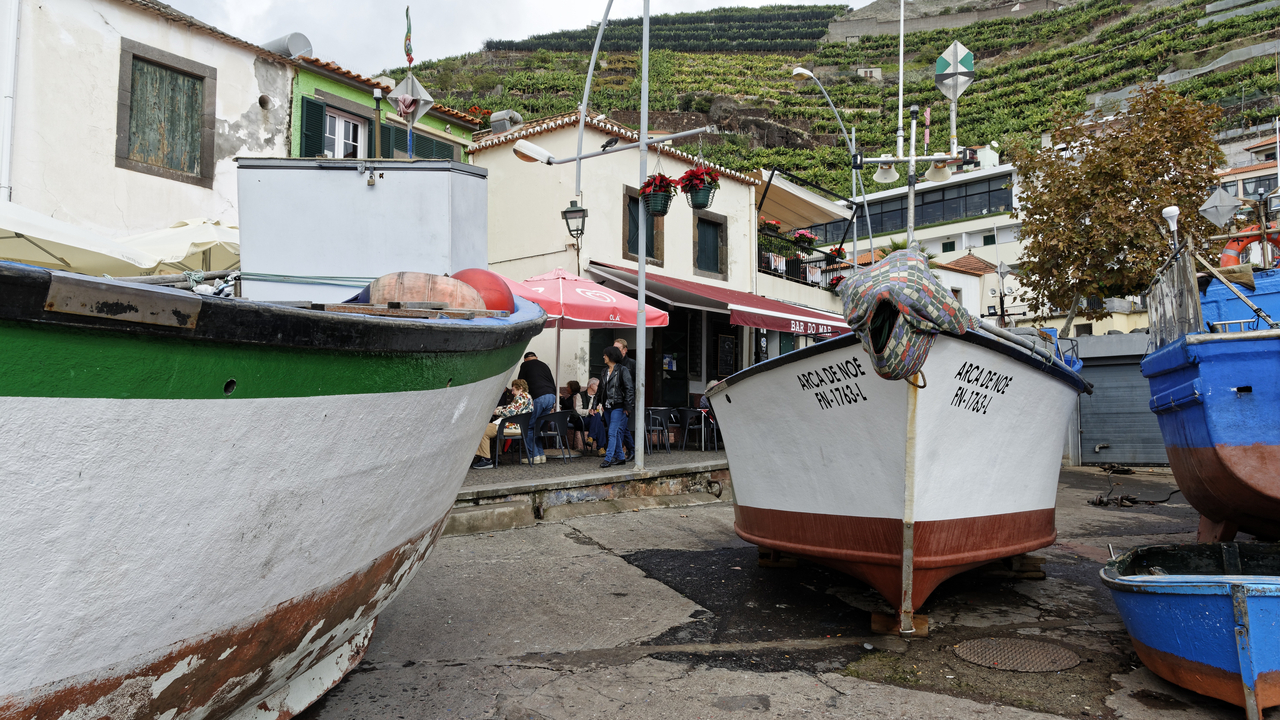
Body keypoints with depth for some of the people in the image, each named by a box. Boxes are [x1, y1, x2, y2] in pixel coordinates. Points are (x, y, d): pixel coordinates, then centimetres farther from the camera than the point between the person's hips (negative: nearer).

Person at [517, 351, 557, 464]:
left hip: (538, 397, -6)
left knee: (528, 427, 2)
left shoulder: (525, 365, 12)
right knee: (538, 426, 16)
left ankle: (534, 456, -5)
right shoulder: (544, 365, 27)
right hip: (551, 396, 6)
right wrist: (553, 404, 28)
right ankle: (541, 455, 11)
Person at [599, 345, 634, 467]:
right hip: (608, 406, 7)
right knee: (616, 433, 11)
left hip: (618, 406, -7)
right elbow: (602, 389, 19)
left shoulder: (622, 370, -7)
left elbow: (629, 388, -10)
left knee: (613, 432, -12)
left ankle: (608, 458, -13)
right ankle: (619, 457, 18)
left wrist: (627, 406, -14)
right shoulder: (604, 371, 14)